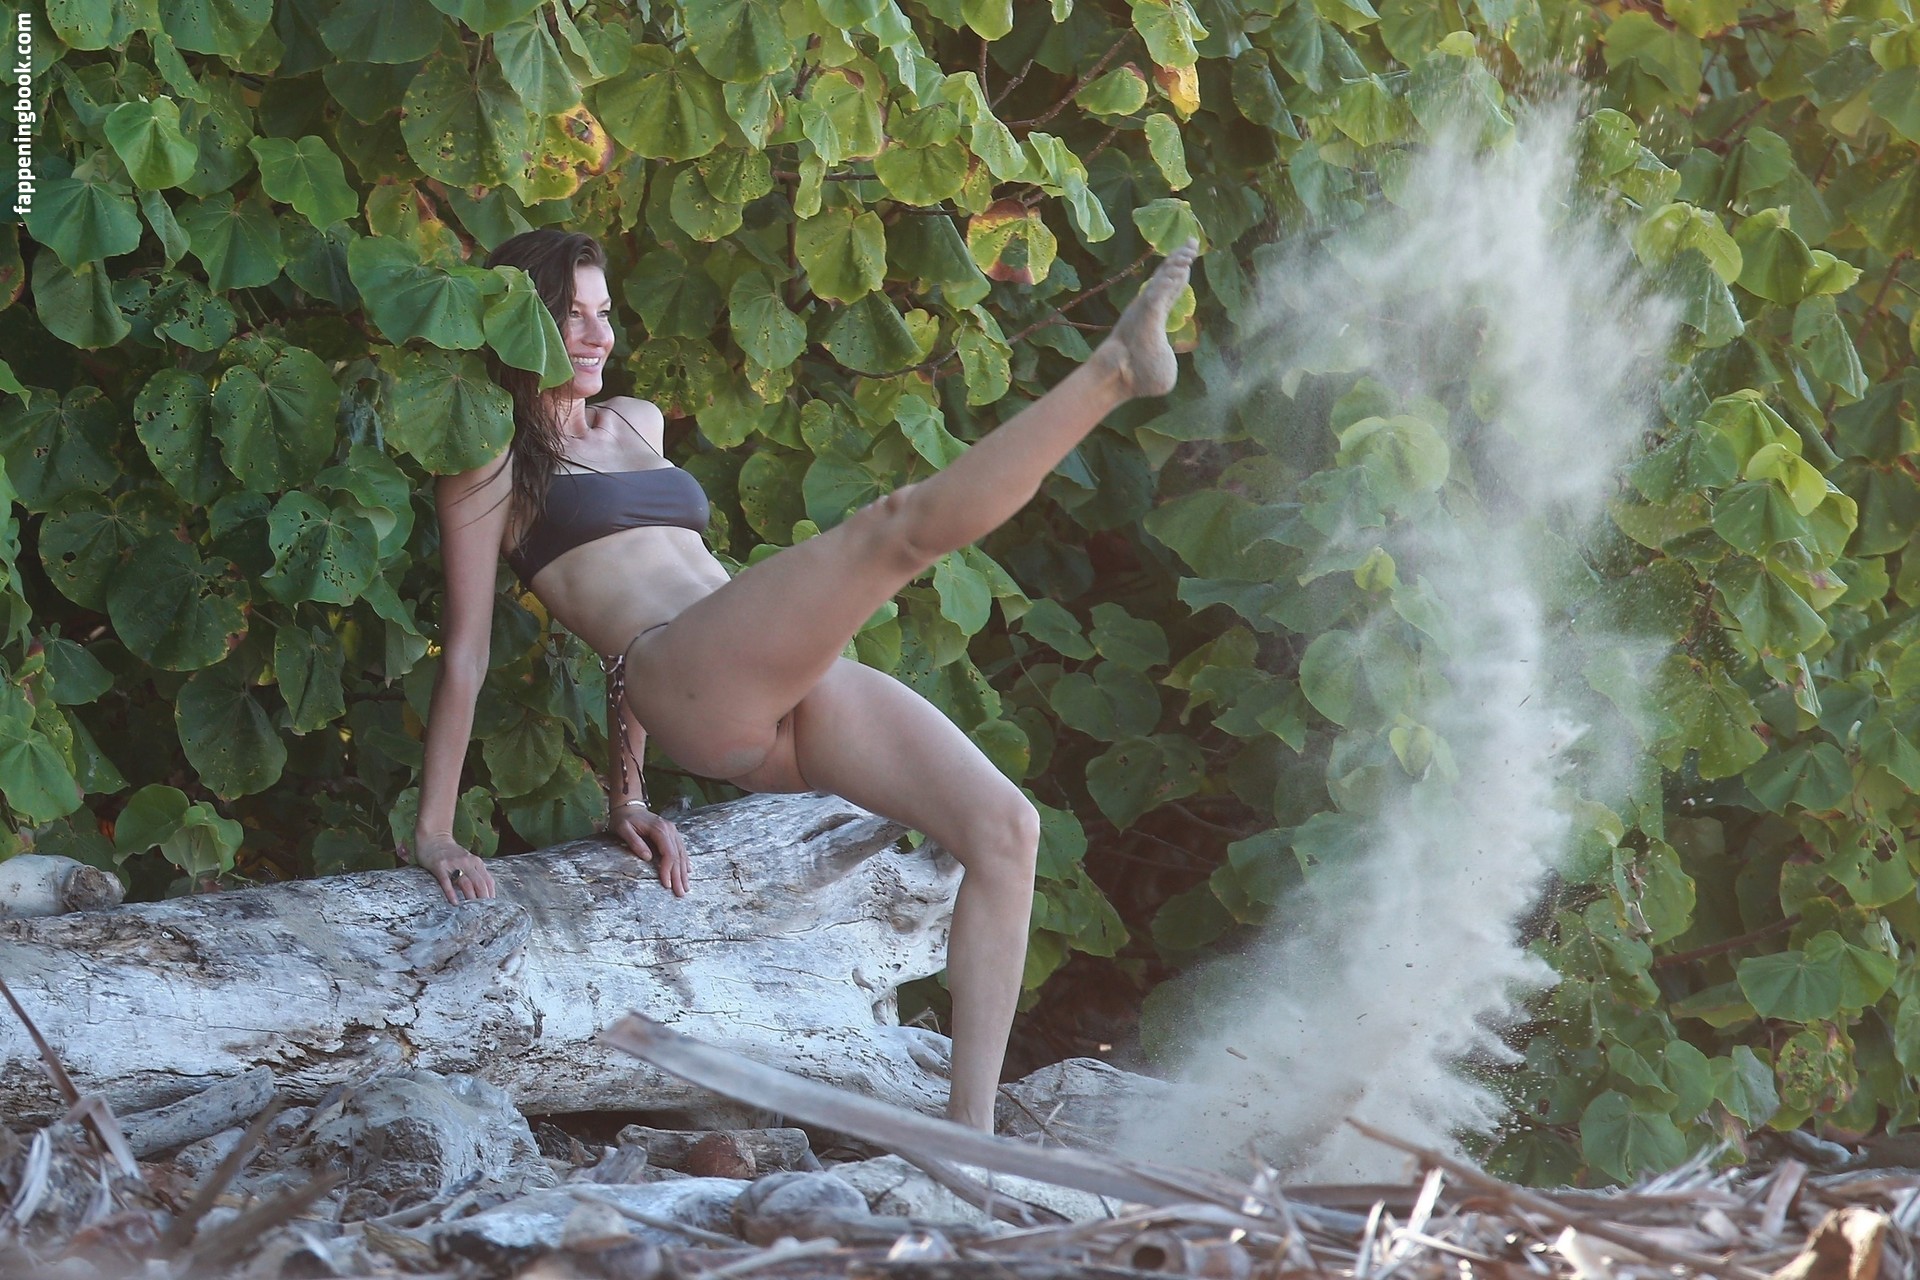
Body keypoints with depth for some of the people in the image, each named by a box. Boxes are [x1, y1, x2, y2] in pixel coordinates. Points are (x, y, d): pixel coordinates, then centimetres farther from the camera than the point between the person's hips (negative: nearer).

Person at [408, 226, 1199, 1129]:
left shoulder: (635, 426, 31)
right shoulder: (492, 462, 10)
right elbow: (465, 651, 6)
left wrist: (625, 793, 26)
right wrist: (435, 830, 2)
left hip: (782, 692, 8)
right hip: (689, 691, -8)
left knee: (1003, 827, -9)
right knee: (899, 525, -27)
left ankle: (969, 1131, -12)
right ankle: (1112, 369, -28)